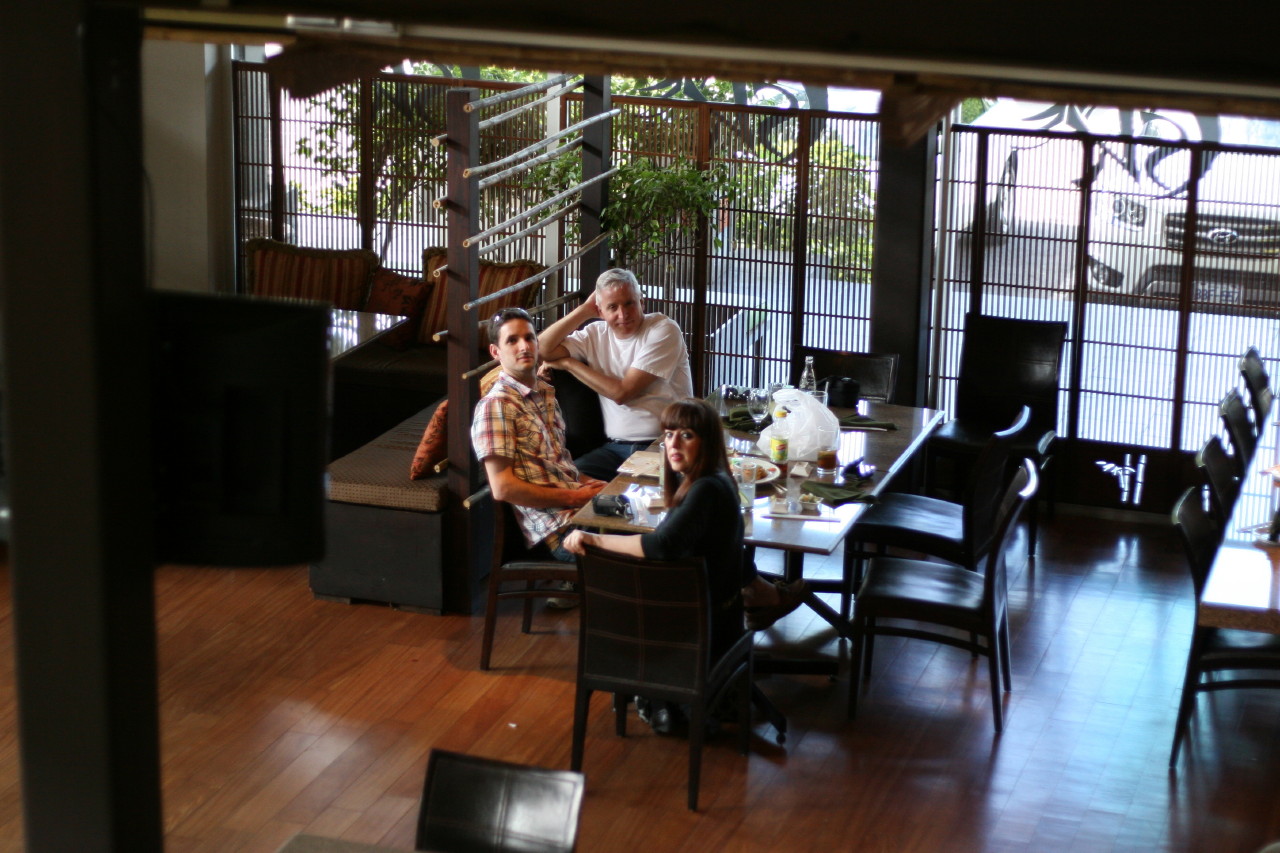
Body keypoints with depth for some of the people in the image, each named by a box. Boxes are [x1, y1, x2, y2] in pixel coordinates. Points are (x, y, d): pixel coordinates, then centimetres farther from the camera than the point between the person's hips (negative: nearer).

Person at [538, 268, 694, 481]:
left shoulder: (663, 330, -6)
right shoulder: (596, 334, 10)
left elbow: (622, 393, -11)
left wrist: (569, 363, -2)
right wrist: (584, 310, 0)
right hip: (616, 447, 5)